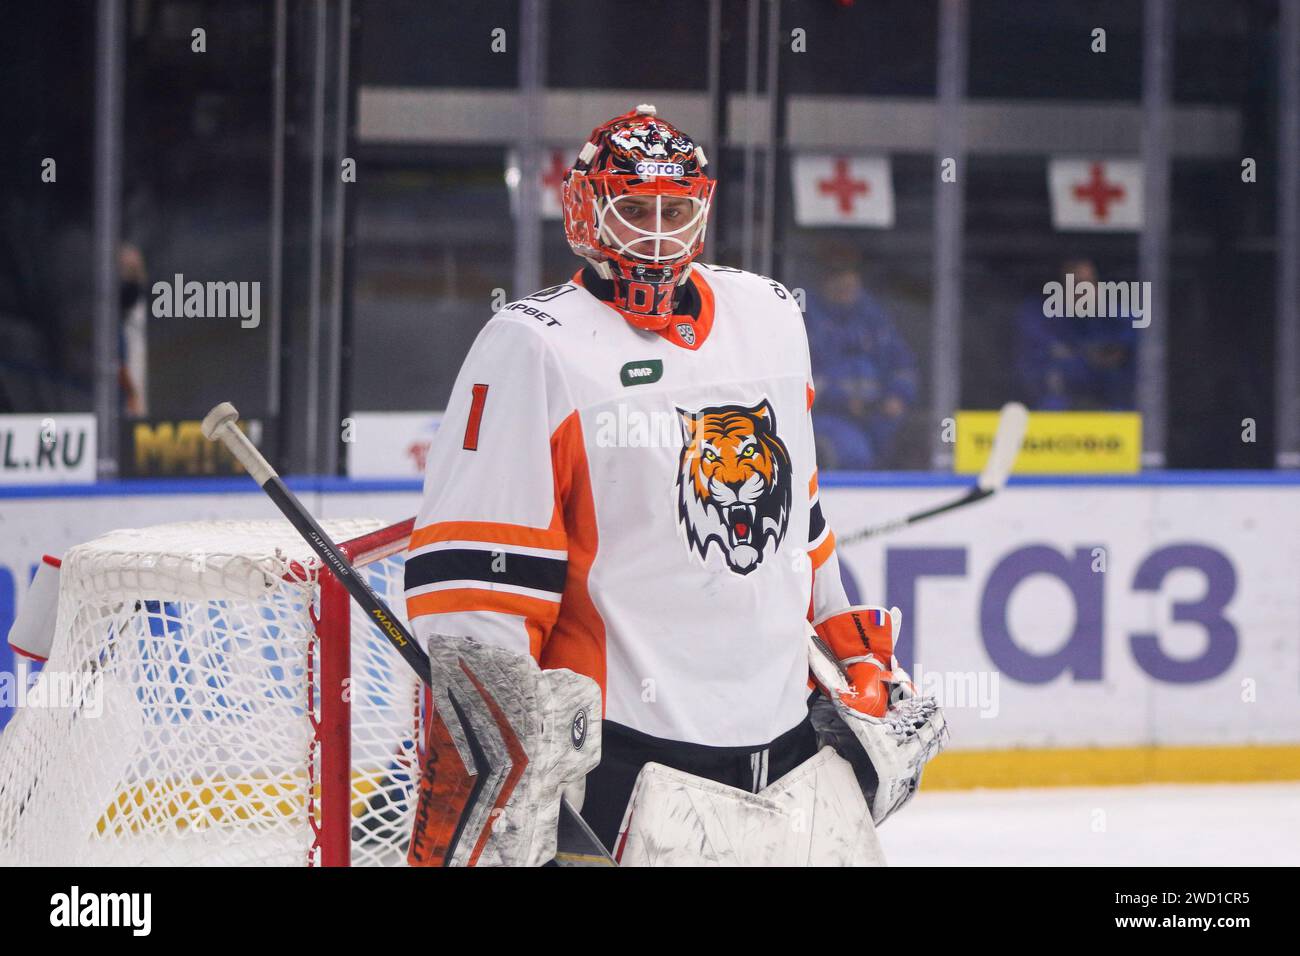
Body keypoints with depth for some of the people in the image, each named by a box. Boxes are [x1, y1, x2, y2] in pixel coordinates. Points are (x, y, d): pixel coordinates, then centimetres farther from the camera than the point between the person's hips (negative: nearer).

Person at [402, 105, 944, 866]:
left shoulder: (772, 318, 15)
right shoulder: (534, 349, -7)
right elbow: (468, 577, -11)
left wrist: (858, 658, 24)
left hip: (791, 739, 7)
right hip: (630, 765, -7)